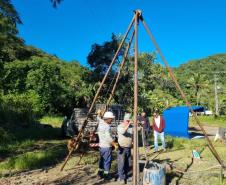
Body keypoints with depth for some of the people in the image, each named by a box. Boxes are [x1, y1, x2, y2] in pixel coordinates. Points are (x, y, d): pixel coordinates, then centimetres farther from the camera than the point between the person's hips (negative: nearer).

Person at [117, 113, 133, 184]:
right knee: (121, 163, -2)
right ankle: (121, 177, 10)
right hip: (122, 148, -4)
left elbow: (133, 136, 14)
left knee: (127, 163, 11)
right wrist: (128, 124, -34)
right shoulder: (120, 126, -10)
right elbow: (123, 131, -31)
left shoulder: (131, 127, 4)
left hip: (128, 148, 5)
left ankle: (125, 175, 27)